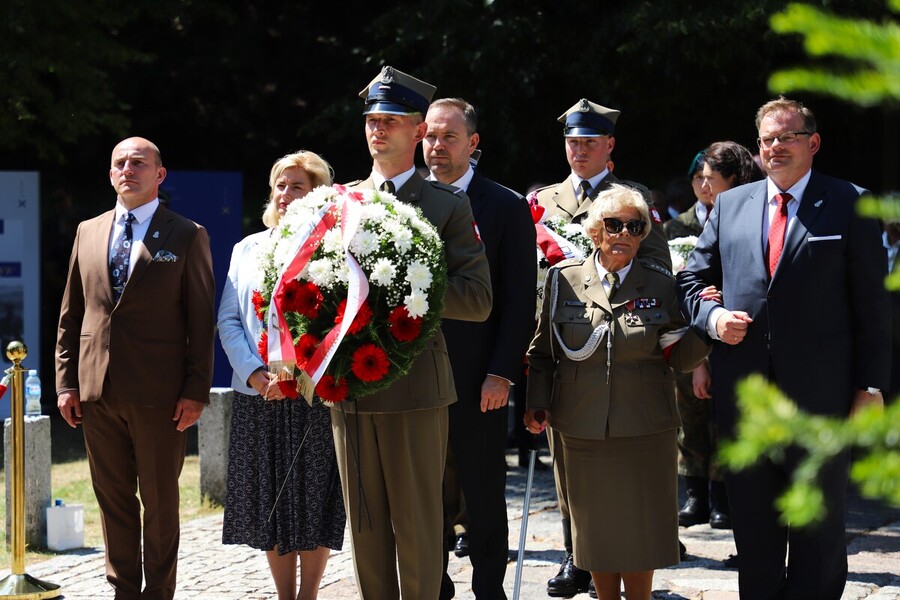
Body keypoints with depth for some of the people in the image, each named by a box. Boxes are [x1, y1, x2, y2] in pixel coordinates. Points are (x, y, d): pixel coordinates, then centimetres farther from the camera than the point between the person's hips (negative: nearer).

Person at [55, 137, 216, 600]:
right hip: (97, 391, 4)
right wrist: (66, 382, 6)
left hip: (158, 395, -4)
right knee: (113, 500, 8)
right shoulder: (88, 232, 13)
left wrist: (196, 391, -8)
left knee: (160, 503, 4)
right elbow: (70, 314, 14)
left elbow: (202, 320, -2)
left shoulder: (186, 237, 1)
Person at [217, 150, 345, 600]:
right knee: (269, 505, 7)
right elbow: (228, 320, 9)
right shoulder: (248, 249, 12)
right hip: (257, 396, 4)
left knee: (314, 505, 1)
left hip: (314, 395, -4)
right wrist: (256, 374, -7)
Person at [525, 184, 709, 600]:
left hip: (646, 432, 0)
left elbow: (681, 359, 5)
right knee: (596, 530, 8)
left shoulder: (661, 285, 4)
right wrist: (537, 404, 1)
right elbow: (542, 351, 10)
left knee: (641, 531, 4)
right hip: (583, 432, 1)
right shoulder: (564, 279, 3)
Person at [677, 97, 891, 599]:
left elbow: (872, 303, -1)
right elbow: (692, 280, 17)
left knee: (819, 530, 5)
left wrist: (871, 384, -6)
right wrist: (711, 317, -5)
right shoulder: (731, 205, 12)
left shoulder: (850, 205, 0)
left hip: (820, 393, -3)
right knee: (753, 527, 10)